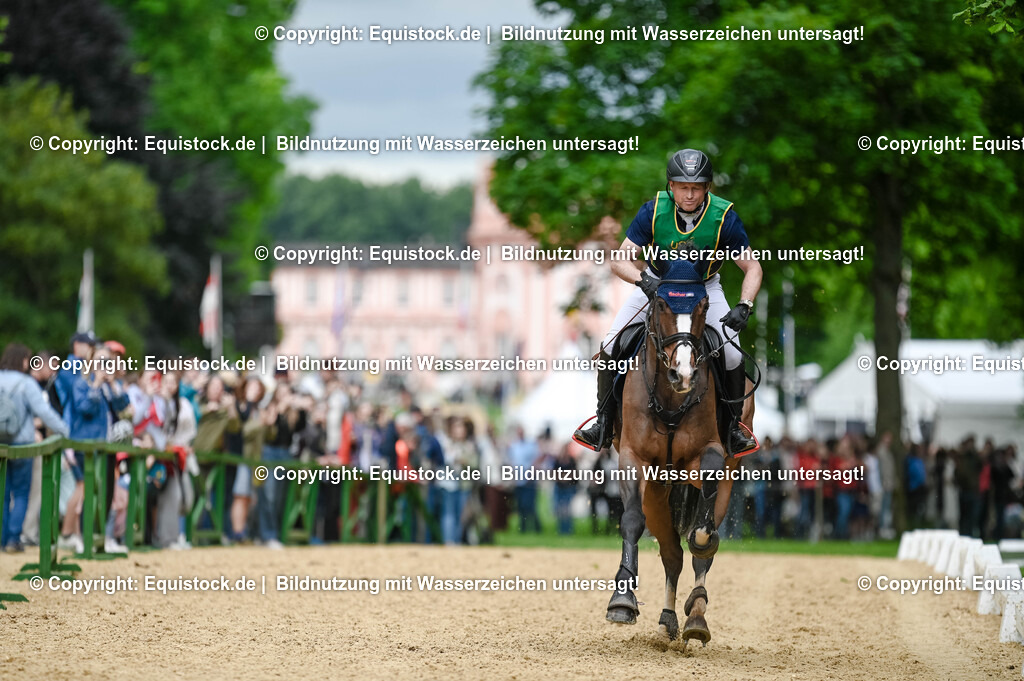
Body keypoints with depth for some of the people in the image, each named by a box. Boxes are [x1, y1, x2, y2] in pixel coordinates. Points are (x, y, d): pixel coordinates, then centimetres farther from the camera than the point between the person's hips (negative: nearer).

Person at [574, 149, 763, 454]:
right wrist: (643, 280, -42)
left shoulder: (724, 216, -24)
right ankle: (604, 424, 4)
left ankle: (734, 427, 9)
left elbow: (752, 267, -18)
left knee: (732, 356, -16)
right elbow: (620, 260, -21)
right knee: (611, 345, -13)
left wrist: (744, 306, -35)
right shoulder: (654, 211, -23)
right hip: (656, 283, 1)